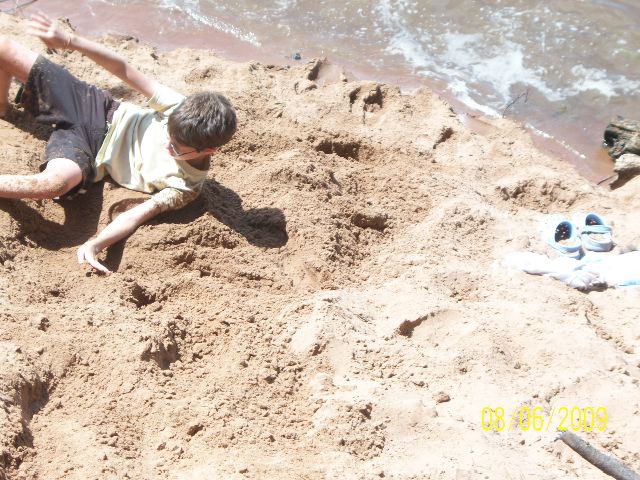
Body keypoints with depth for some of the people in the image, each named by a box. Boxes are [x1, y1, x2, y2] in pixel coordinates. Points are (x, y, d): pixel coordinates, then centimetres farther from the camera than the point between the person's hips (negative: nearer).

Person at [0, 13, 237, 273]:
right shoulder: (184, 110, -20)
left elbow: (138, 214, -25)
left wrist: (95, 244, -43)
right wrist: (69, 41, -26)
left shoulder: (186, 187, -22)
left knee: (55, 182, -43)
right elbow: (124, 69, -17)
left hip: (90, 155, -4)